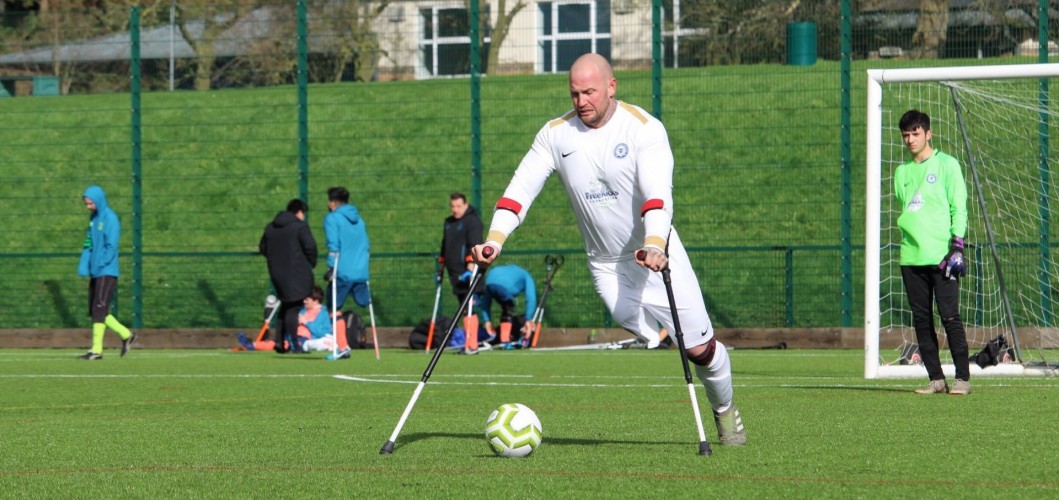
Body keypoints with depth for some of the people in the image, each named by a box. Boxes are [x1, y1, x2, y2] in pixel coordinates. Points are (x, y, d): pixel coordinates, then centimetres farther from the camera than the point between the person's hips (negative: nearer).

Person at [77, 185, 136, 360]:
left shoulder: (110, 218, -10)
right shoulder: (93, 219, 14)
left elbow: (111, 246, -15)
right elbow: (88, 244, 15)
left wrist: (100, 265, -17)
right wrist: (83, 265, 1)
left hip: (107, 272, -9)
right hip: (96, 273, 9)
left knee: (99, 310, -9)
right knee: (95, 311, 9)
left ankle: (96, 350, -8)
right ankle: (126, 335, 19)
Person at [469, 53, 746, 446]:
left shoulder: (644, 129, -15)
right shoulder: (557, 134, -2)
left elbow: (658, 193, -28)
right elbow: (522, 186, -7)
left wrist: (654, 244, -45)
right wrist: (495, 237, -23)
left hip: (657, 256, -3)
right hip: (606, 267, 3)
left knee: (700, 348, 0)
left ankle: (725, 410, 24)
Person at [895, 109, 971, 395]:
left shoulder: (946, 165, 2)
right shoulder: (902, 172, 17)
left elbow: (958, 209, -2)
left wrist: (957, 247, -11)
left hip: (941, 255, -5)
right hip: (911, 257, 5)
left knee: (950, 317, -9)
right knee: (921, 320, 3)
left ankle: (963, 378, -6)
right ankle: (936, 379, 7)